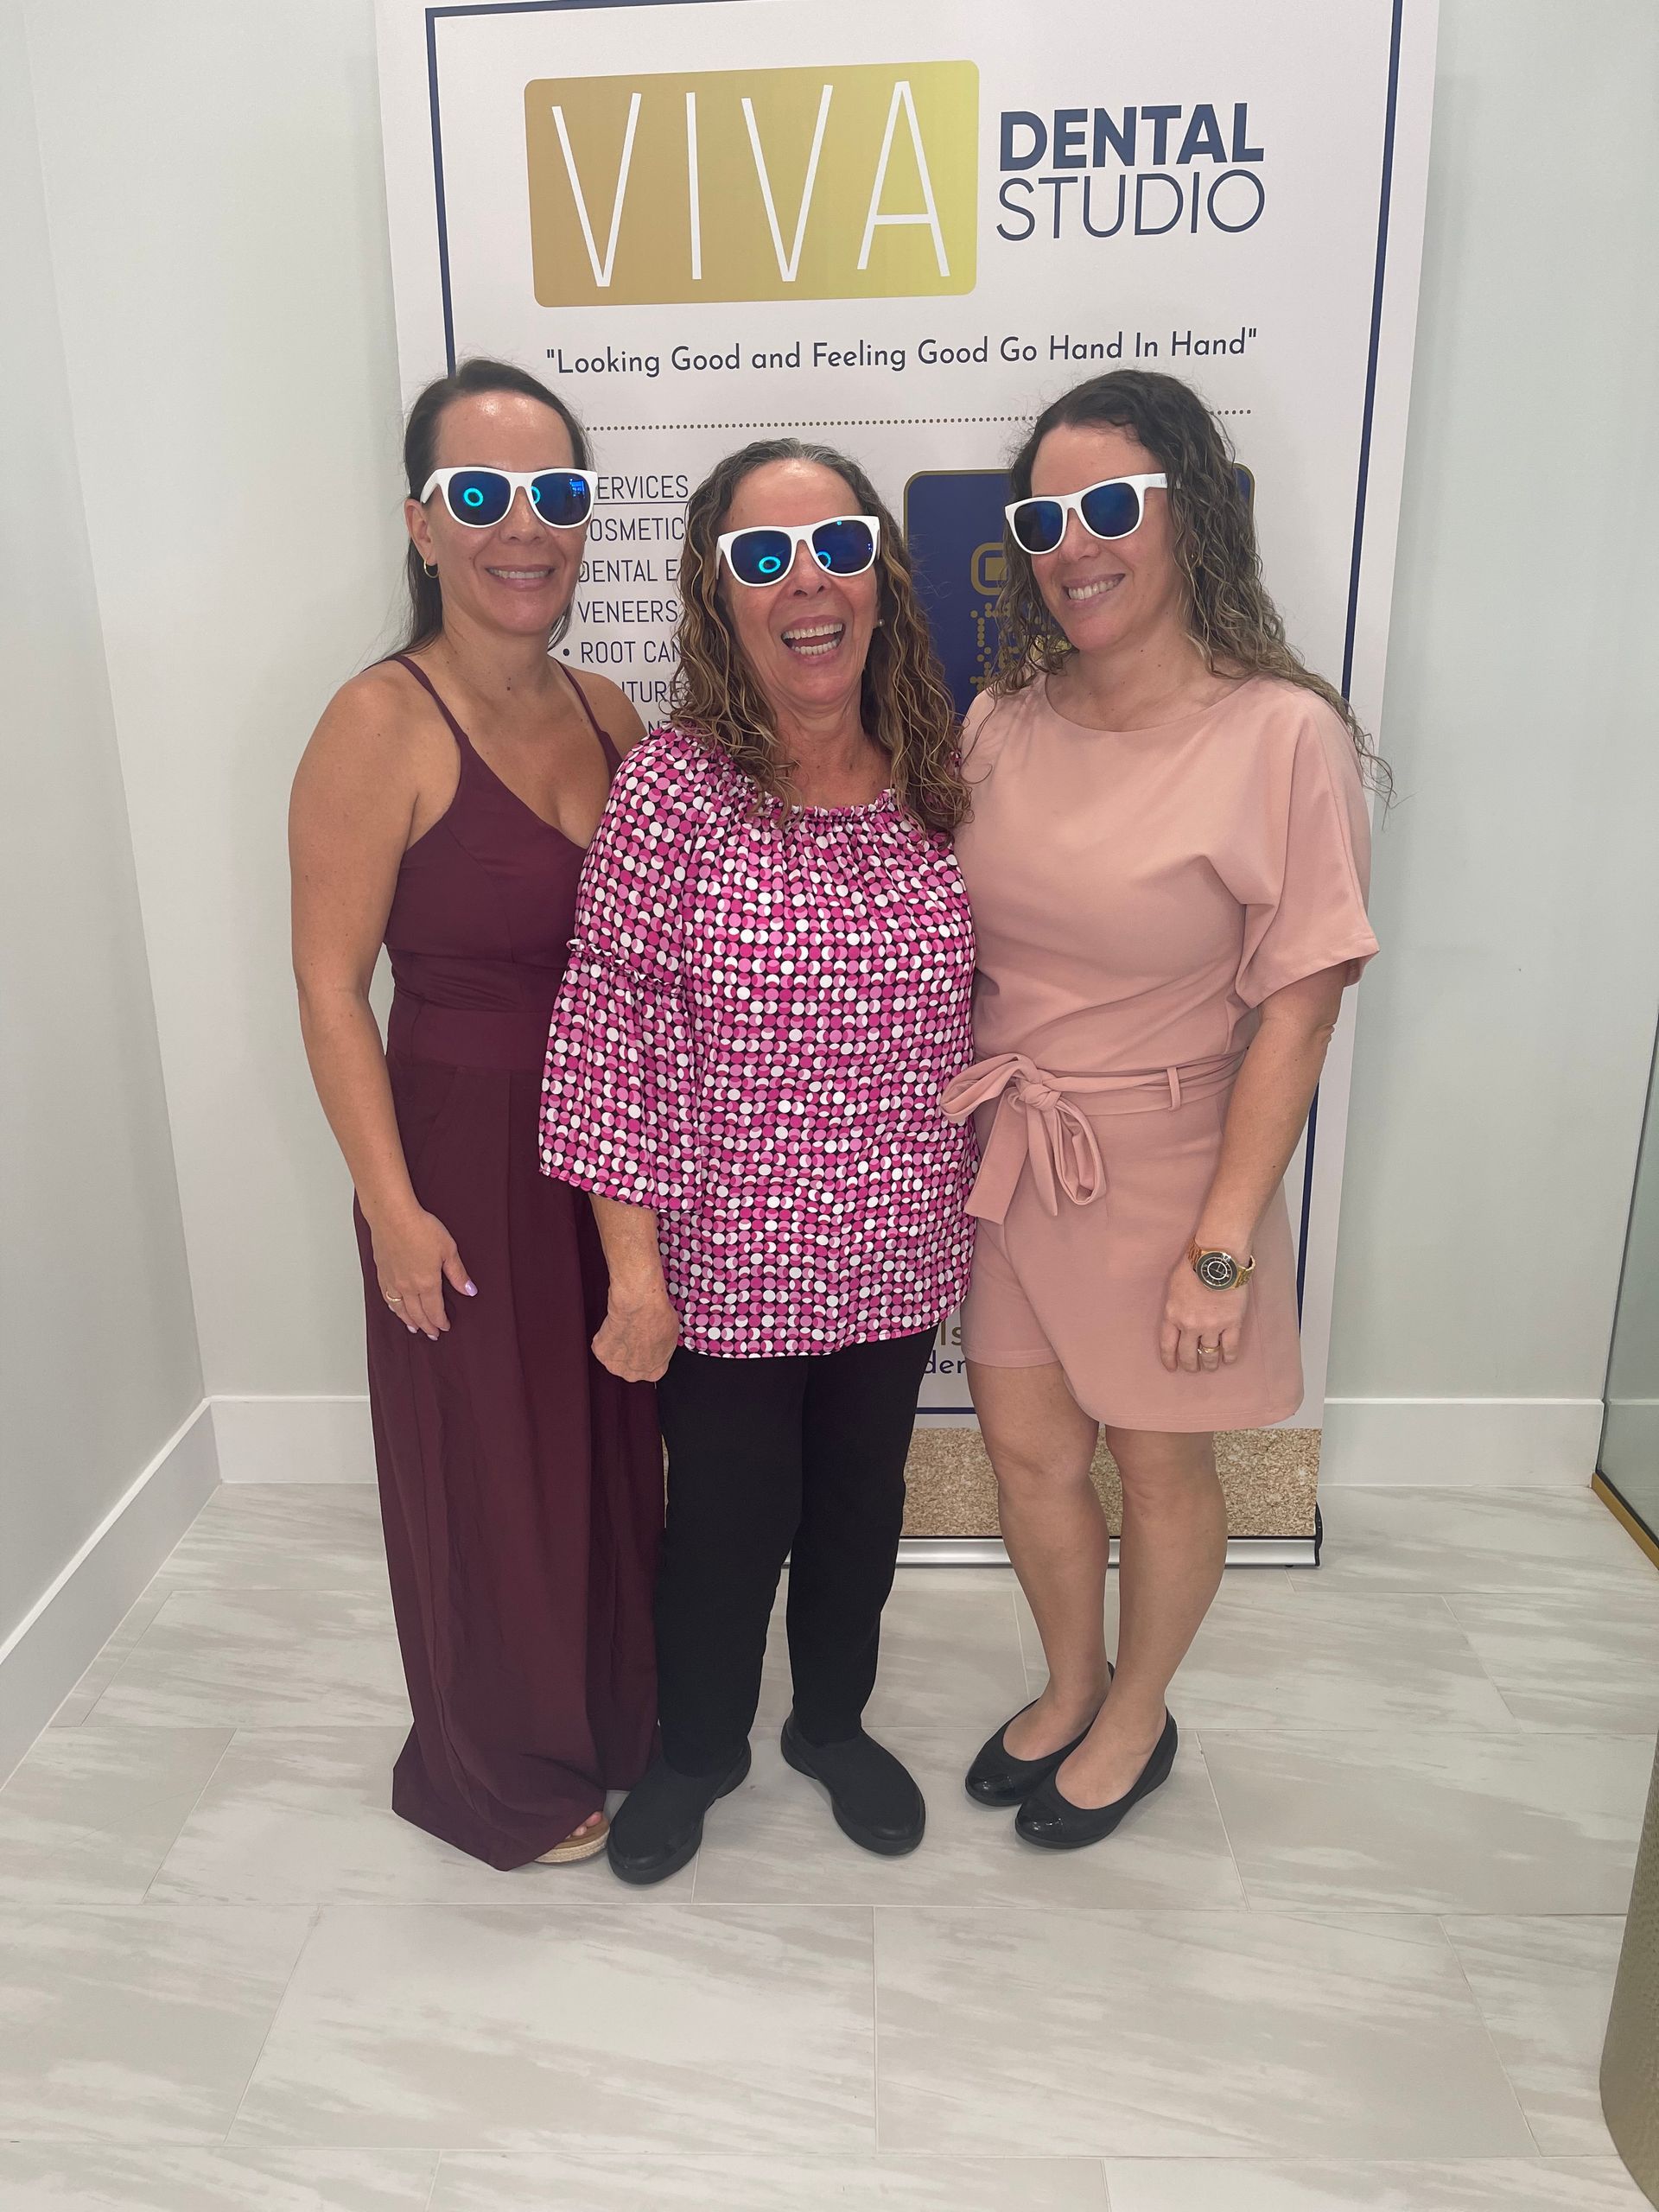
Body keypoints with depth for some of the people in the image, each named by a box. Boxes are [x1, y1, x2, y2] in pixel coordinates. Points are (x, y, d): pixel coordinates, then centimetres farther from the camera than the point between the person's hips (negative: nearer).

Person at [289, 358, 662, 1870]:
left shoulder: (608, 714, 4)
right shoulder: (381, 726, -14)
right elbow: (331, 988, -14)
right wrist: (393, 1205, -15)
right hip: (468, 1151, -6)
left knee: (622, 1448, 19)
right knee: (493, 1473, 11)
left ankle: (619, 1720, 46)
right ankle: (501, 1779, 37)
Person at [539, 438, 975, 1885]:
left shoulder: (933, 783, -3)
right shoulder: (672, 790, -16)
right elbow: (610, 1036, -15)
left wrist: (978, 1185, 9)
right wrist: (635, 1268, -15)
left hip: (898, 1257, 4)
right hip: (729, 1264, -4)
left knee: (861, 1500, 22)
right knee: (730, 1517, 16)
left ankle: (835, 1722, 49)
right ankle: (698, 1748, 45)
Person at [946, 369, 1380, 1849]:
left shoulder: (1281, 734, -16)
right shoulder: (1001, 723, -1)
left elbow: (1297, 1009, -16)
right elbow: (950, 951, 7)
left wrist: (1225, 1246, -16)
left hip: (1164, 1161, -4)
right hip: (1002, 1156, 5)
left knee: (1160, 1463, 16)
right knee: (1029, 1449, 18)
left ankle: (1136, 1720, 44)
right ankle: (1070, 1690, 47)